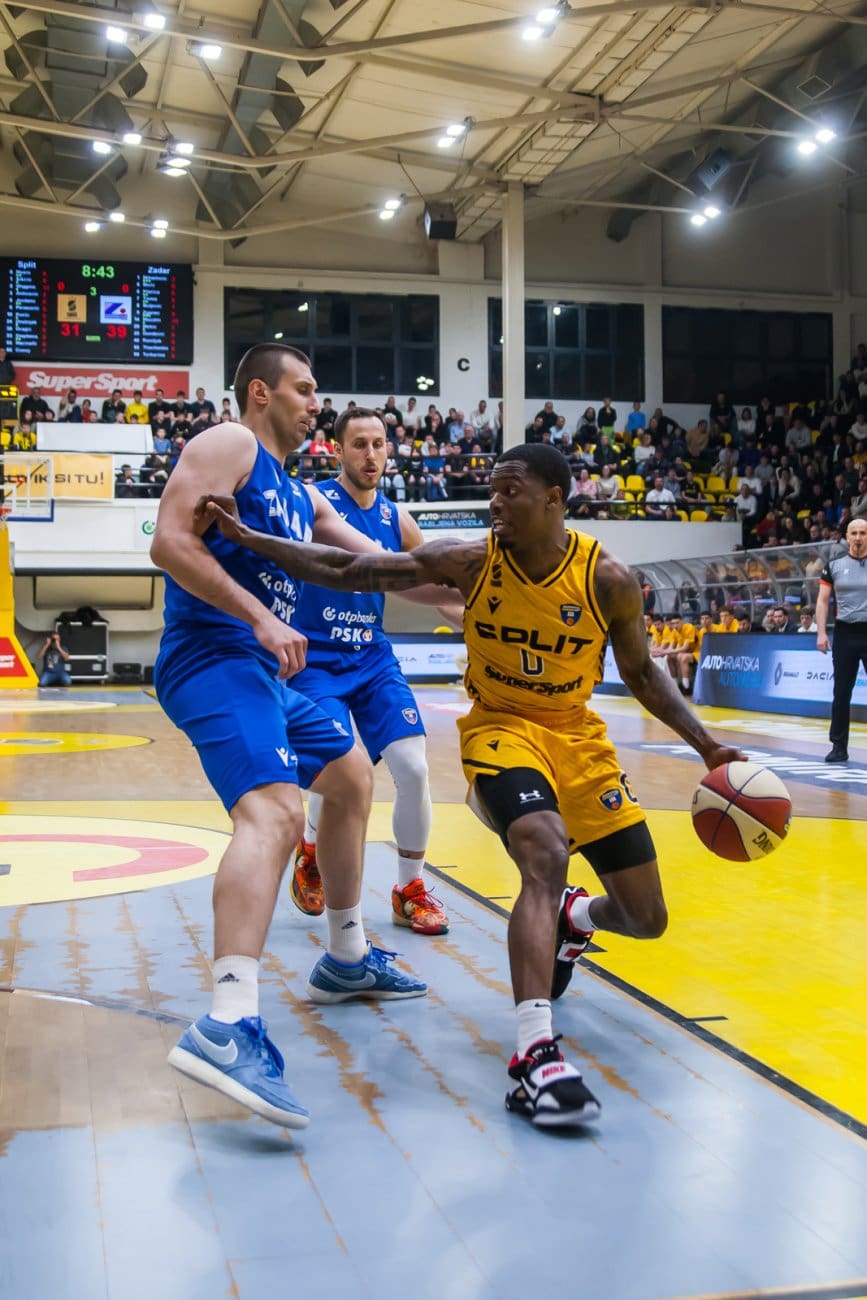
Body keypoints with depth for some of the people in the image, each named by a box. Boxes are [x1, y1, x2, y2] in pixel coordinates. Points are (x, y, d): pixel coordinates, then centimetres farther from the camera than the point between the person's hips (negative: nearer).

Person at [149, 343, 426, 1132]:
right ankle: (227, 1027, -43)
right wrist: (261, 618, -22)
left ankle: (346, 961, 34)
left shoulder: (300, 495, 24)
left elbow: (377, 565, 29)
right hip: (213, 658, -11)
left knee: (350, 776, 23)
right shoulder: (229, 445, -3)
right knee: (274, 810, -30)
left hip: (262, 670, 11)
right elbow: (170, 541, -16)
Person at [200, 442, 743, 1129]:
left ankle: (570, 916, 39)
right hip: (500, 728, -2)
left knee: (647, 919, 3)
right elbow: (348, 573, -12)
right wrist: (248, 537, -18)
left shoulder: (608, 578, -13)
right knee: (546, 854, -34)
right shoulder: (469, 560, -15)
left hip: (578, 736, 3)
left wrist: (707, 746, -6)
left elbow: (642, 673, 1)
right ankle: (536, 1053, -34)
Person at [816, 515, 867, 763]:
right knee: (841, 692, 6)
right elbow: (823, 600, 6)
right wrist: (821, 632, -4)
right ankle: (839, 747, 14)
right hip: (845, 632, 1)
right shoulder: (834, 562, 3)